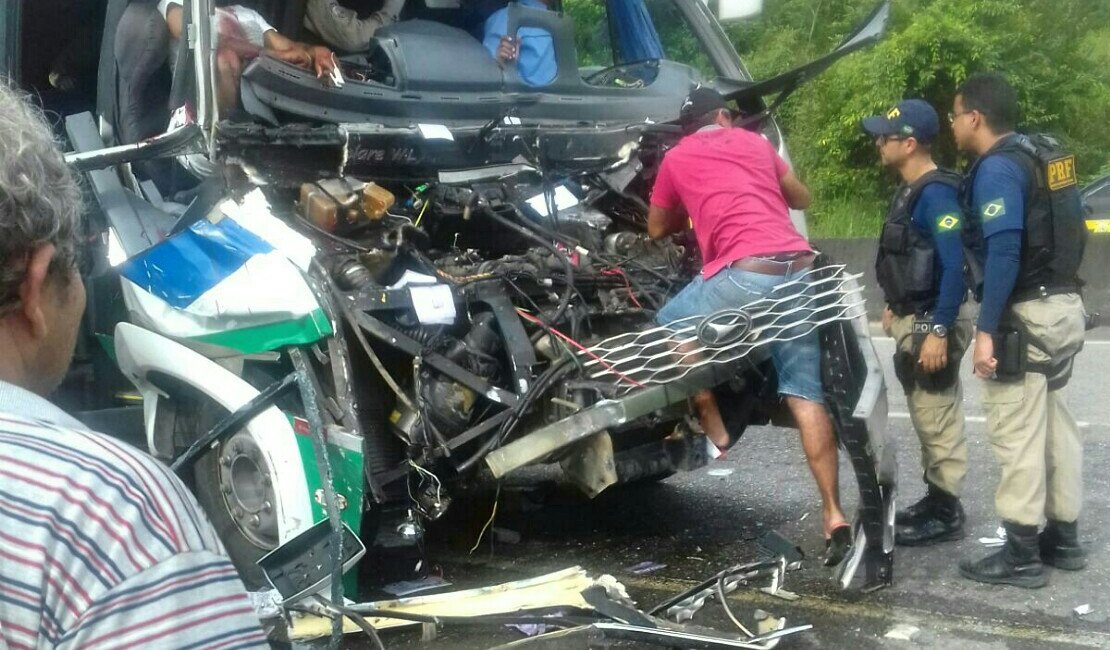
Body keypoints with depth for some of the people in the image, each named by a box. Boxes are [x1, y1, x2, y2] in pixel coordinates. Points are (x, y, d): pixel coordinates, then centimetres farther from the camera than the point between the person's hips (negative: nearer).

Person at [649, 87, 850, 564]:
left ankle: (712, 426, 19)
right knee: (806, 396, 7)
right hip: (801, 270, 5)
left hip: (748, 274, -4)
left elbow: (657, 230, 30)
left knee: (671, 324, 22)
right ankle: (834, 516, 5)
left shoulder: (676, 158, 18)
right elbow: (803, 199, 39)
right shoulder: (756, 142, 26)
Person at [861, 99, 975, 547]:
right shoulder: (911, 190, 10)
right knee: (927, 418, 16)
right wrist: (896, 308, 23)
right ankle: (935, 499, 27)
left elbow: (955, 267, -25)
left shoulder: (936, 194, -20)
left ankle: (947, 513, 6)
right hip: (915, 320, 10)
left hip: (934, 322, -10)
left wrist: (939, 331, -27)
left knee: (939, 419, -2)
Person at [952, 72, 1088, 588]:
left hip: (1027, 315, -10)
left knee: (1017, 434, -5)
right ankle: (1063, 538, 25)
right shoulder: (1044, 156, 14)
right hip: (1064, 306, 10)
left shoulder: (997, 168, -16)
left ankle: (1021, 555, 1)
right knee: (1054, 426, 16)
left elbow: (1003, 252, -25)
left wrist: (986, 329, -25)